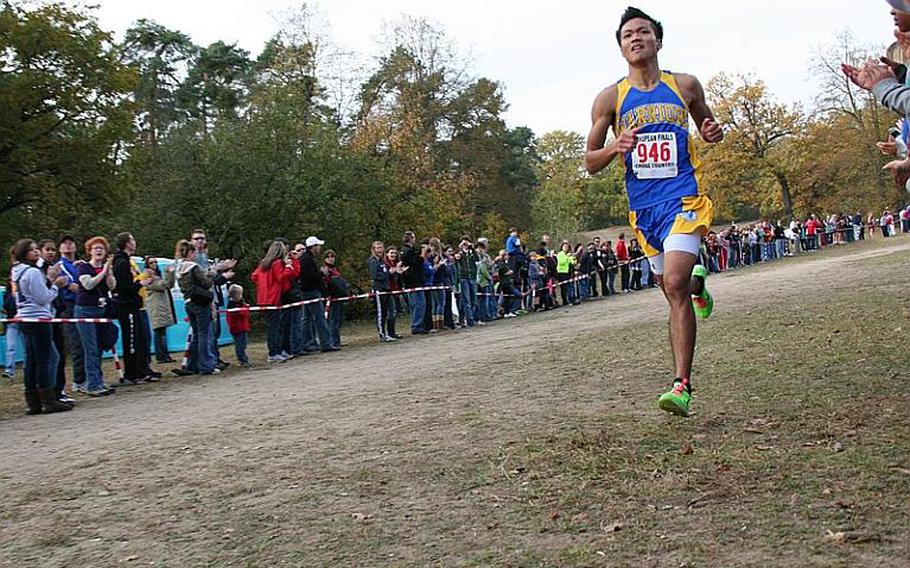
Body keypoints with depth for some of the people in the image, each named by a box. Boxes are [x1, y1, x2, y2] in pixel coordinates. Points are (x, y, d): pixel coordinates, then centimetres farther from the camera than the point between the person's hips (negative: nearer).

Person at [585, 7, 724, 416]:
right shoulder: (610, 98, 3)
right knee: (673, 289, 12)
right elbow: (591, 162, 6)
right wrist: (616, 147, -16)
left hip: (683, 198, -2)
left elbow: (706, 123, 22)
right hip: (642, 206, 3)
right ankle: (697, 284, 52)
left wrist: (713, 133, -2)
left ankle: (682, 384, -15)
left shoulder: (685, 86, 5)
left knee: (674, 285, -19)